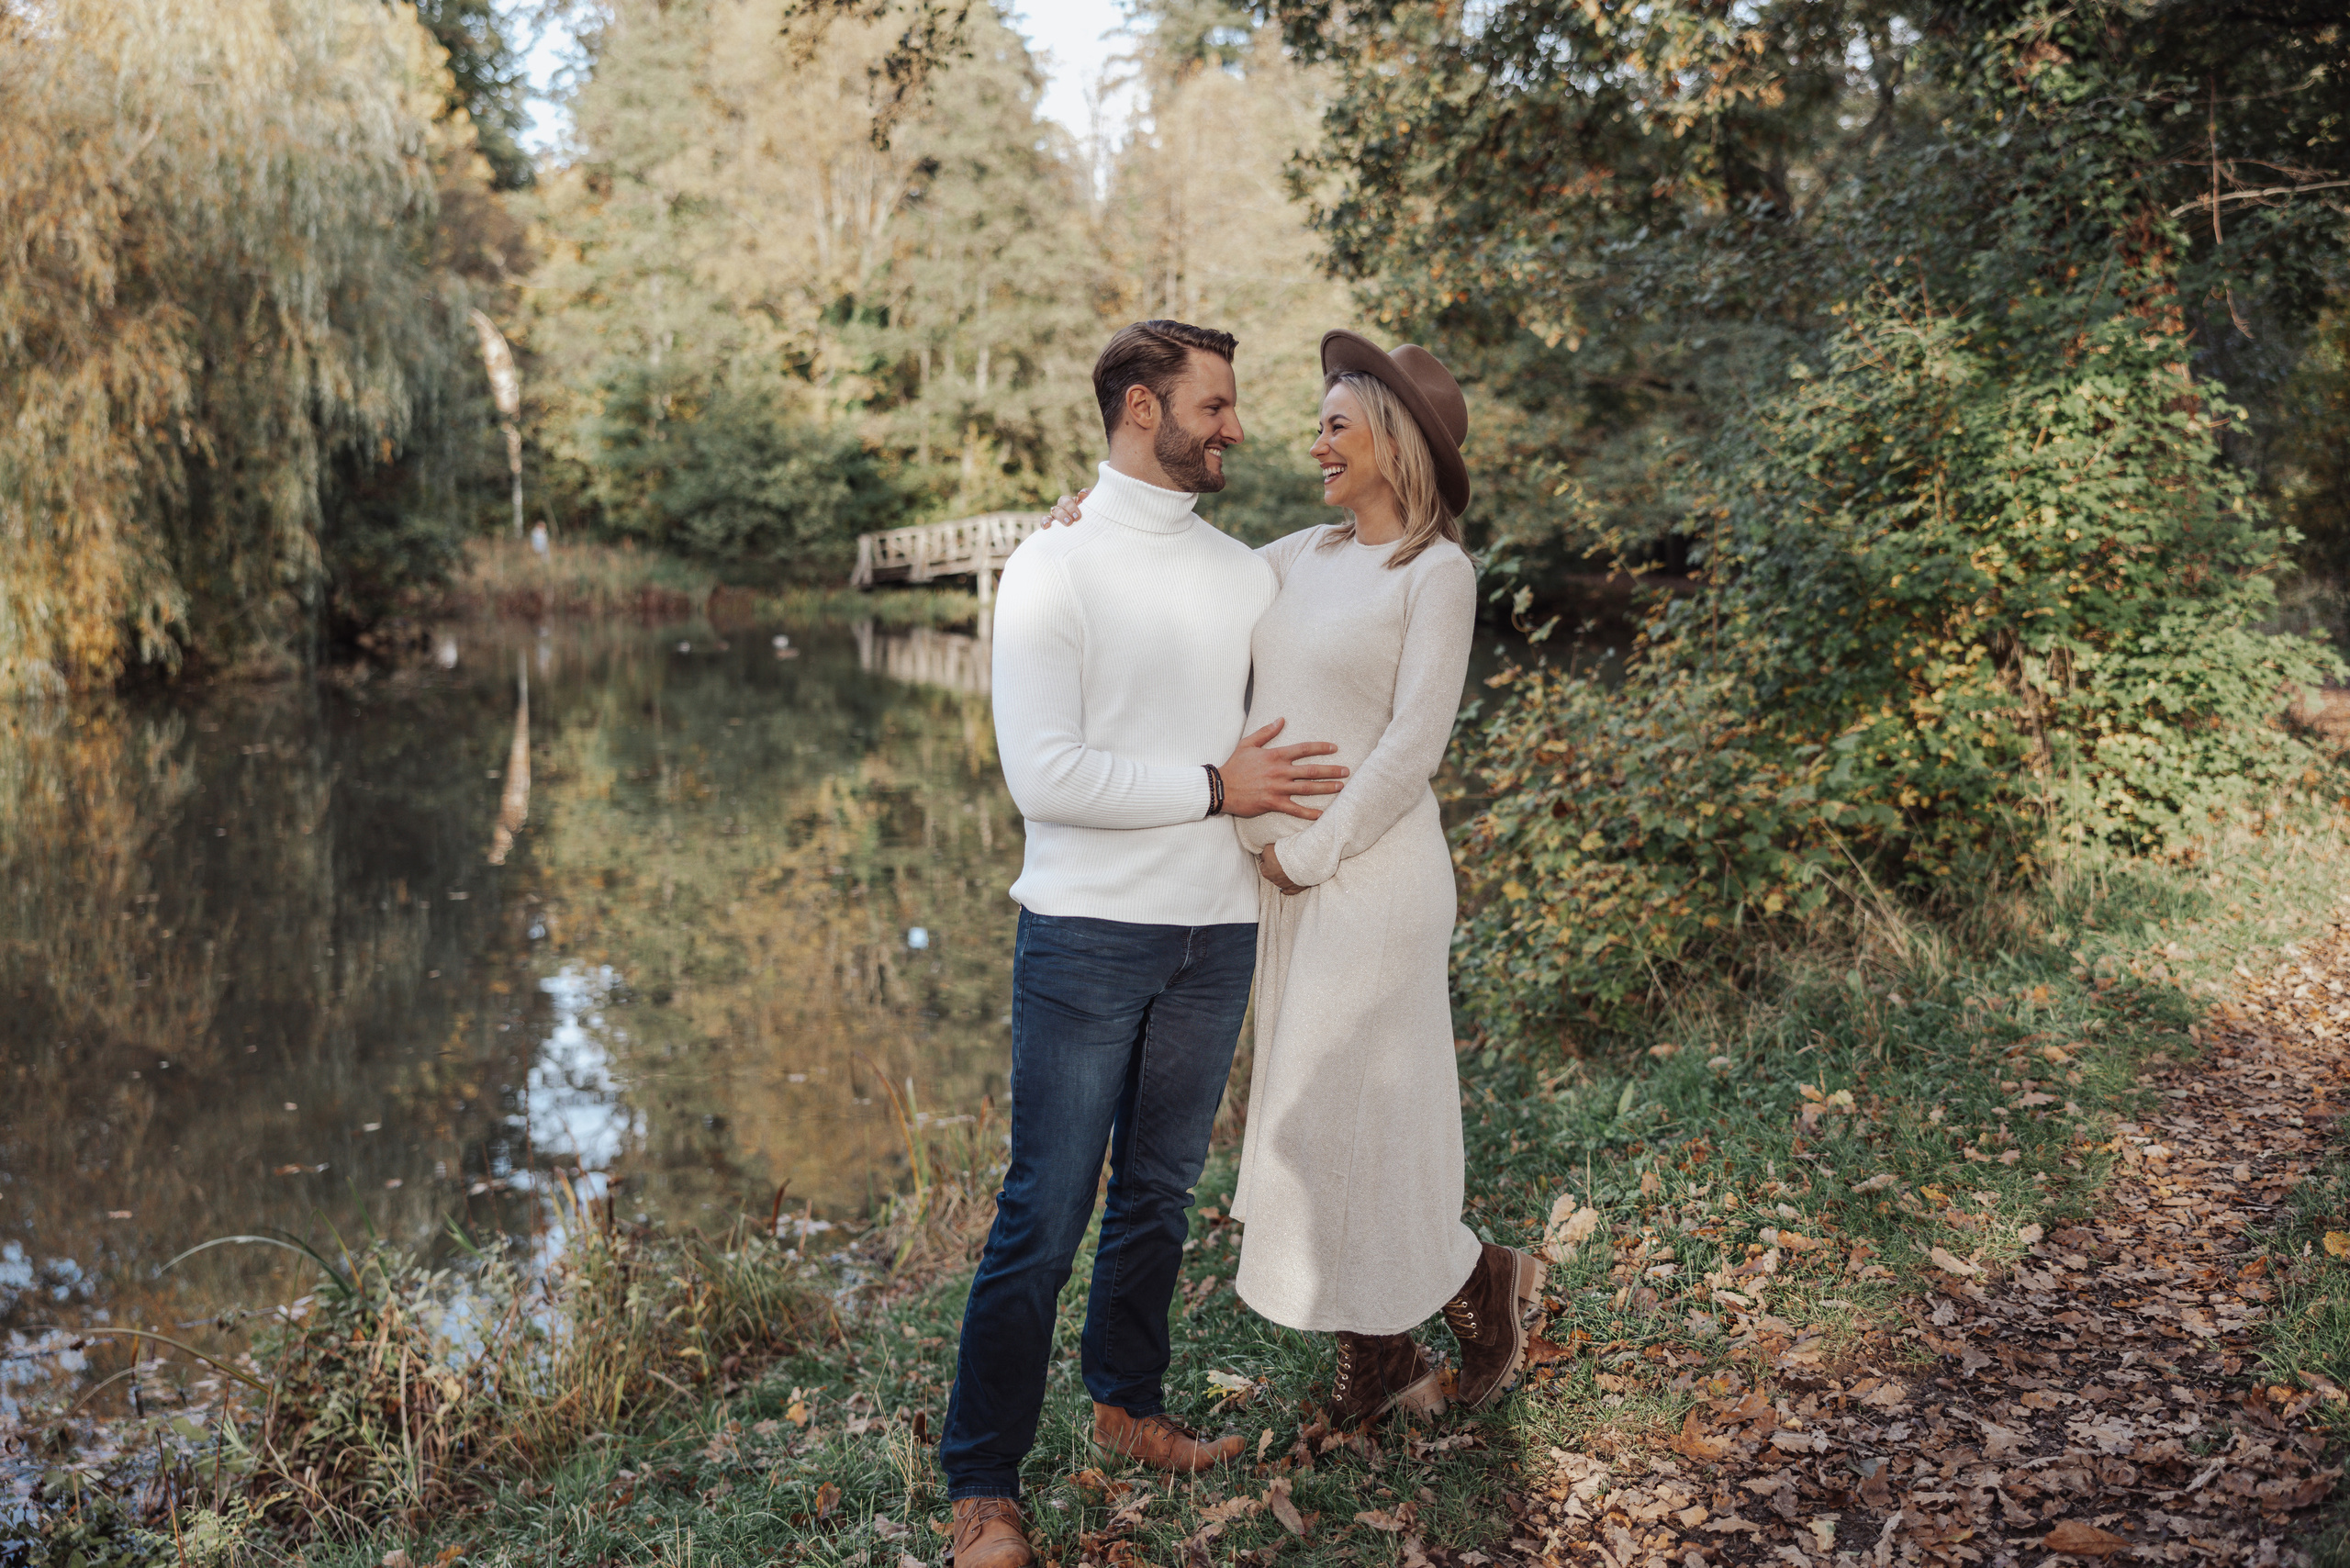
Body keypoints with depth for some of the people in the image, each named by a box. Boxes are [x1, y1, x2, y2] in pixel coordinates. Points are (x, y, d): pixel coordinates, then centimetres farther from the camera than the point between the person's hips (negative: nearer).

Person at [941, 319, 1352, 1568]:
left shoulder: (1246, 574, 11)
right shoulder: (1052, 568, -8)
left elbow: (1290, 736, 20)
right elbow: (1043, 774, -17)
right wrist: (1214, 788, -14)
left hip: (1217, 934, 6)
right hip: (1087, 936, -5)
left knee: (1159, 1195, 18)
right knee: (1043, 1218, -2)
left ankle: (1128, 1404, 36)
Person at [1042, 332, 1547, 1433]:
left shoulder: (1438, 572, -9)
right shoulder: (1308, 556, 11)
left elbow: (1412, 744, -15)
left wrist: (1313, 852, -14)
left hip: (1368, 875, -7)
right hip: (1286, 881, 7)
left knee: (1350, 1117, -3)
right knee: (1313, 1112, 12)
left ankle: (1484, 1282, 22)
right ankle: (1379, 1356, 25)